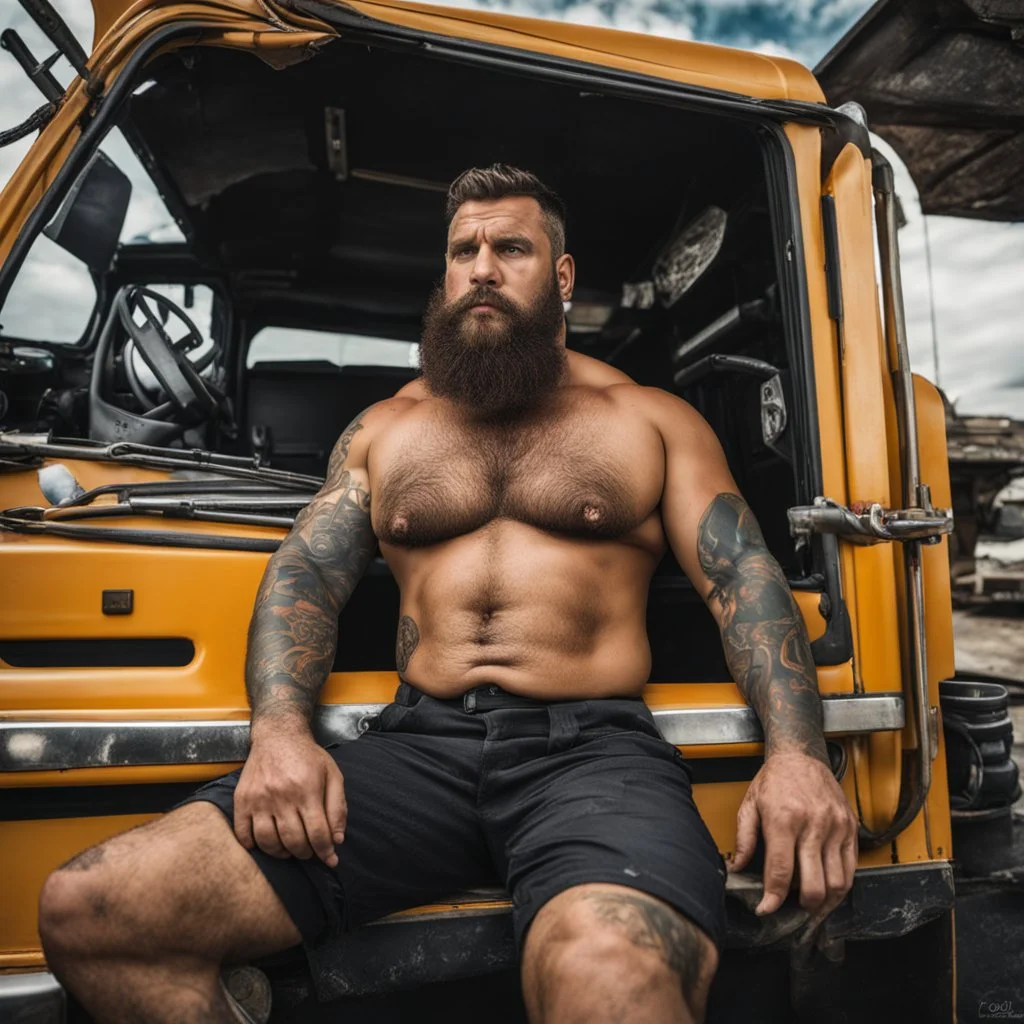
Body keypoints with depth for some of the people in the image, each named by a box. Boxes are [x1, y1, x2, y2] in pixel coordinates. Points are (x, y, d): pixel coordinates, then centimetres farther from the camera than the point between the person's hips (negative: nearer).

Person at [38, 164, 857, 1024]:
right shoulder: (383, 429, 21)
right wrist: (280, 730, -7)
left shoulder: (653, 420, 13)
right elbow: (306, 573, 12)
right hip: (416, 746, 4)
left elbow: (744, 577, 6)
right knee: (88, 910, -11)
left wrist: (796, 752, -12)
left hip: (593, 747, -3)